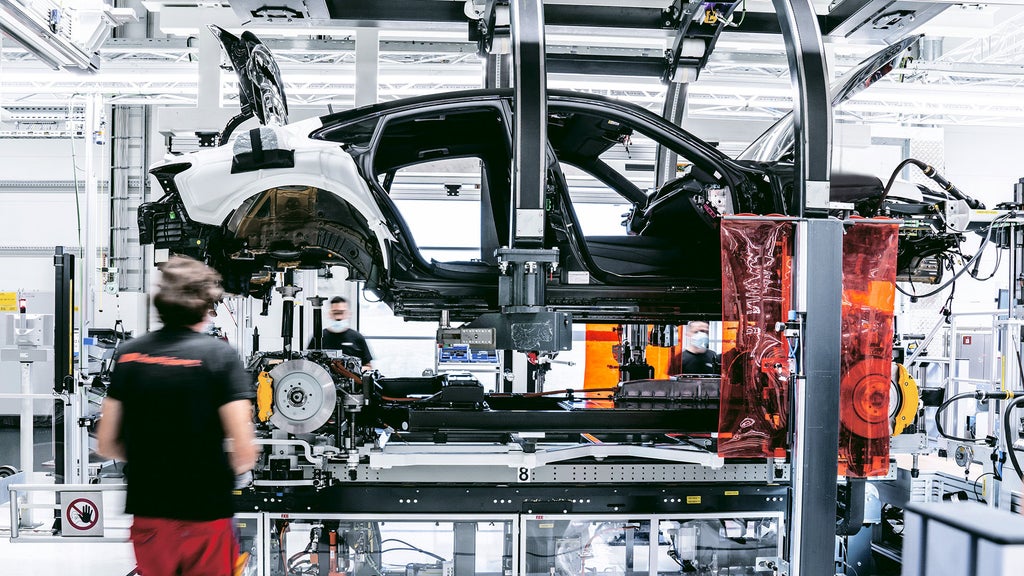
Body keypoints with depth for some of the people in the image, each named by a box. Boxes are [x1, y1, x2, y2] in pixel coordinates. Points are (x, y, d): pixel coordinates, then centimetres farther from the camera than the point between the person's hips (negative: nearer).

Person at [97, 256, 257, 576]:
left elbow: (107, 445, 5)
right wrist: (234, 466, 5)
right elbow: (244, 454, -16)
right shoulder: (219, 354, -11)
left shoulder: (128, 354, 1)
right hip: (206, 514, -4)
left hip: (146, 513, 4)